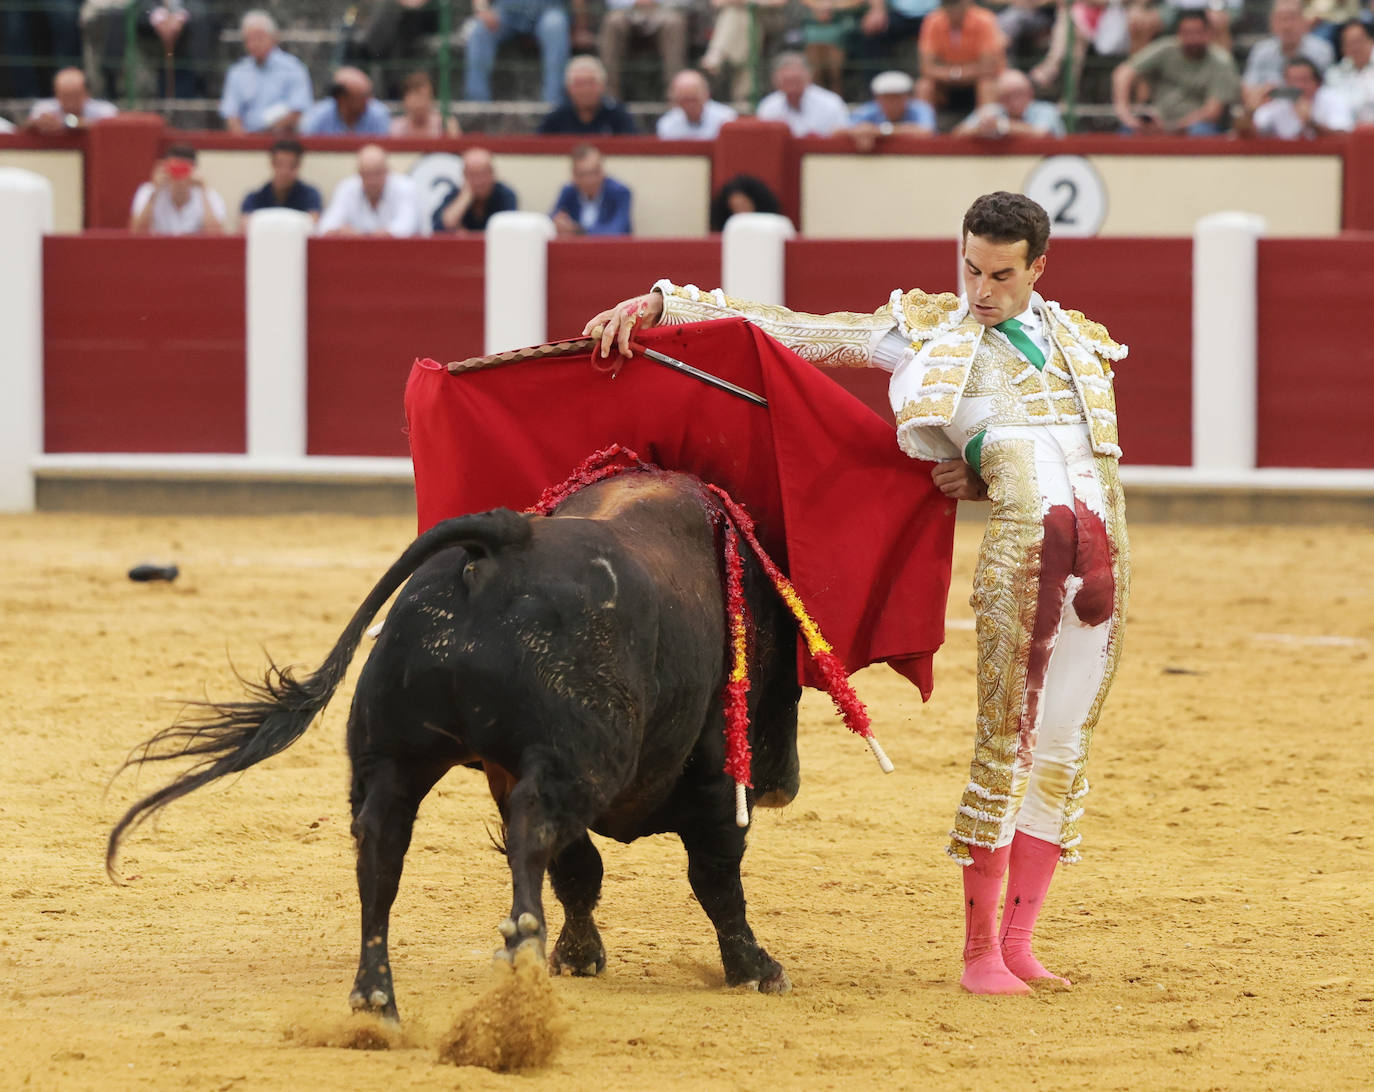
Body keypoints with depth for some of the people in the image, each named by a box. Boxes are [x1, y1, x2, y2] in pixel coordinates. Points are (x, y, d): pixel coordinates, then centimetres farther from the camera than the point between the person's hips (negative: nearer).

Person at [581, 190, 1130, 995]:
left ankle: (1019, 942, 13)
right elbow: (791, 330, 8)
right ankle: (980, 950, -1)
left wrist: (986, 476, 2)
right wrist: (661, 306, 3)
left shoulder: (1079, 340, 19)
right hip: (1021, 542, -4)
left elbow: (1089, 452, 18)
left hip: (1106, 555, 4)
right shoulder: (928, 334, 10)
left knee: (1064, 750, 6)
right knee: (1006, 740, -8)